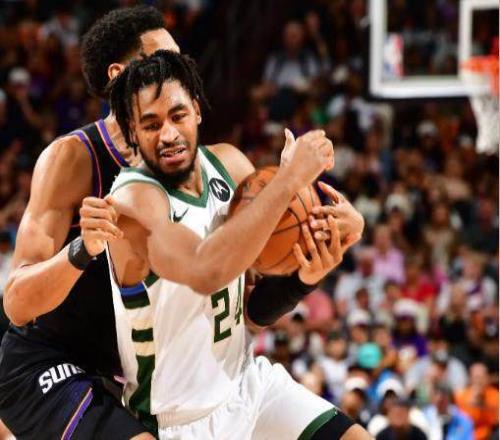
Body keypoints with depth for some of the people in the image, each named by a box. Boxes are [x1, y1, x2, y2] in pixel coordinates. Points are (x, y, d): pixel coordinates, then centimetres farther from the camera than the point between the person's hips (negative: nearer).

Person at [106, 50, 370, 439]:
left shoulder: (230, 165, -2)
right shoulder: (132, 202, -23)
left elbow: (257, 310, 6)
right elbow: (206, 272, -44)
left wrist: (304, 279, -16)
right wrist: (290, 178, -36)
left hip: (247, 381, 7)